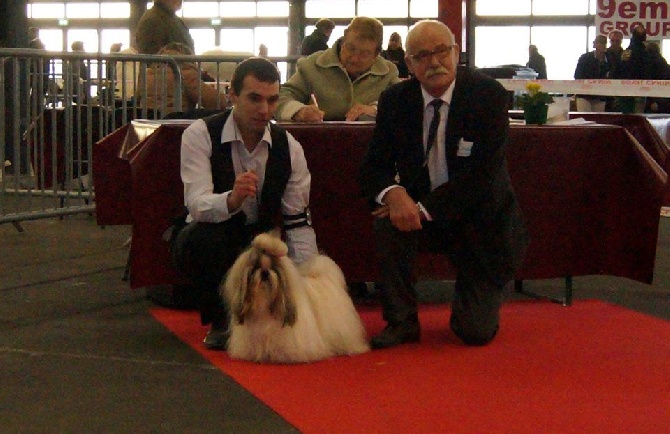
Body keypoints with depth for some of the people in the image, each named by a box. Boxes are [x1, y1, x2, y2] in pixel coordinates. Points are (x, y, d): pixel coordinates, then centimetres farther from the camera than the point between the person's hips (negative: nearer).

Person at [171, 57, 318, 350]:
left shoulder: (289, 147, -5)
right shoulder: (200, 135, -16)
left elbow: (299, 223, -5)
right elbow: (197, 204, -29)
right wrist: (232, 200, -52)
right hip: (211, 244, -2)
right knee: (205, 236, -38)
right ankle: (219, 321, -13)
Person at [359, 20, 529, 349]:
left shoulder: (489, 96, -16)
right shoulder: (395, 100, -5)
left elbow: (484, 175, -22)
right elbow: (373, 168, -6)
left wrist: (424, 208, -30)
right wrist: (393, 193, -31)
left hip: (481, 220, -2)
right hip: (421, 211, 3)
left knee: (476, 333, -8)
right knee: (387, 220, -31)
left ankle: (479, 303, 31)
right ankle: (401, 321, -13)